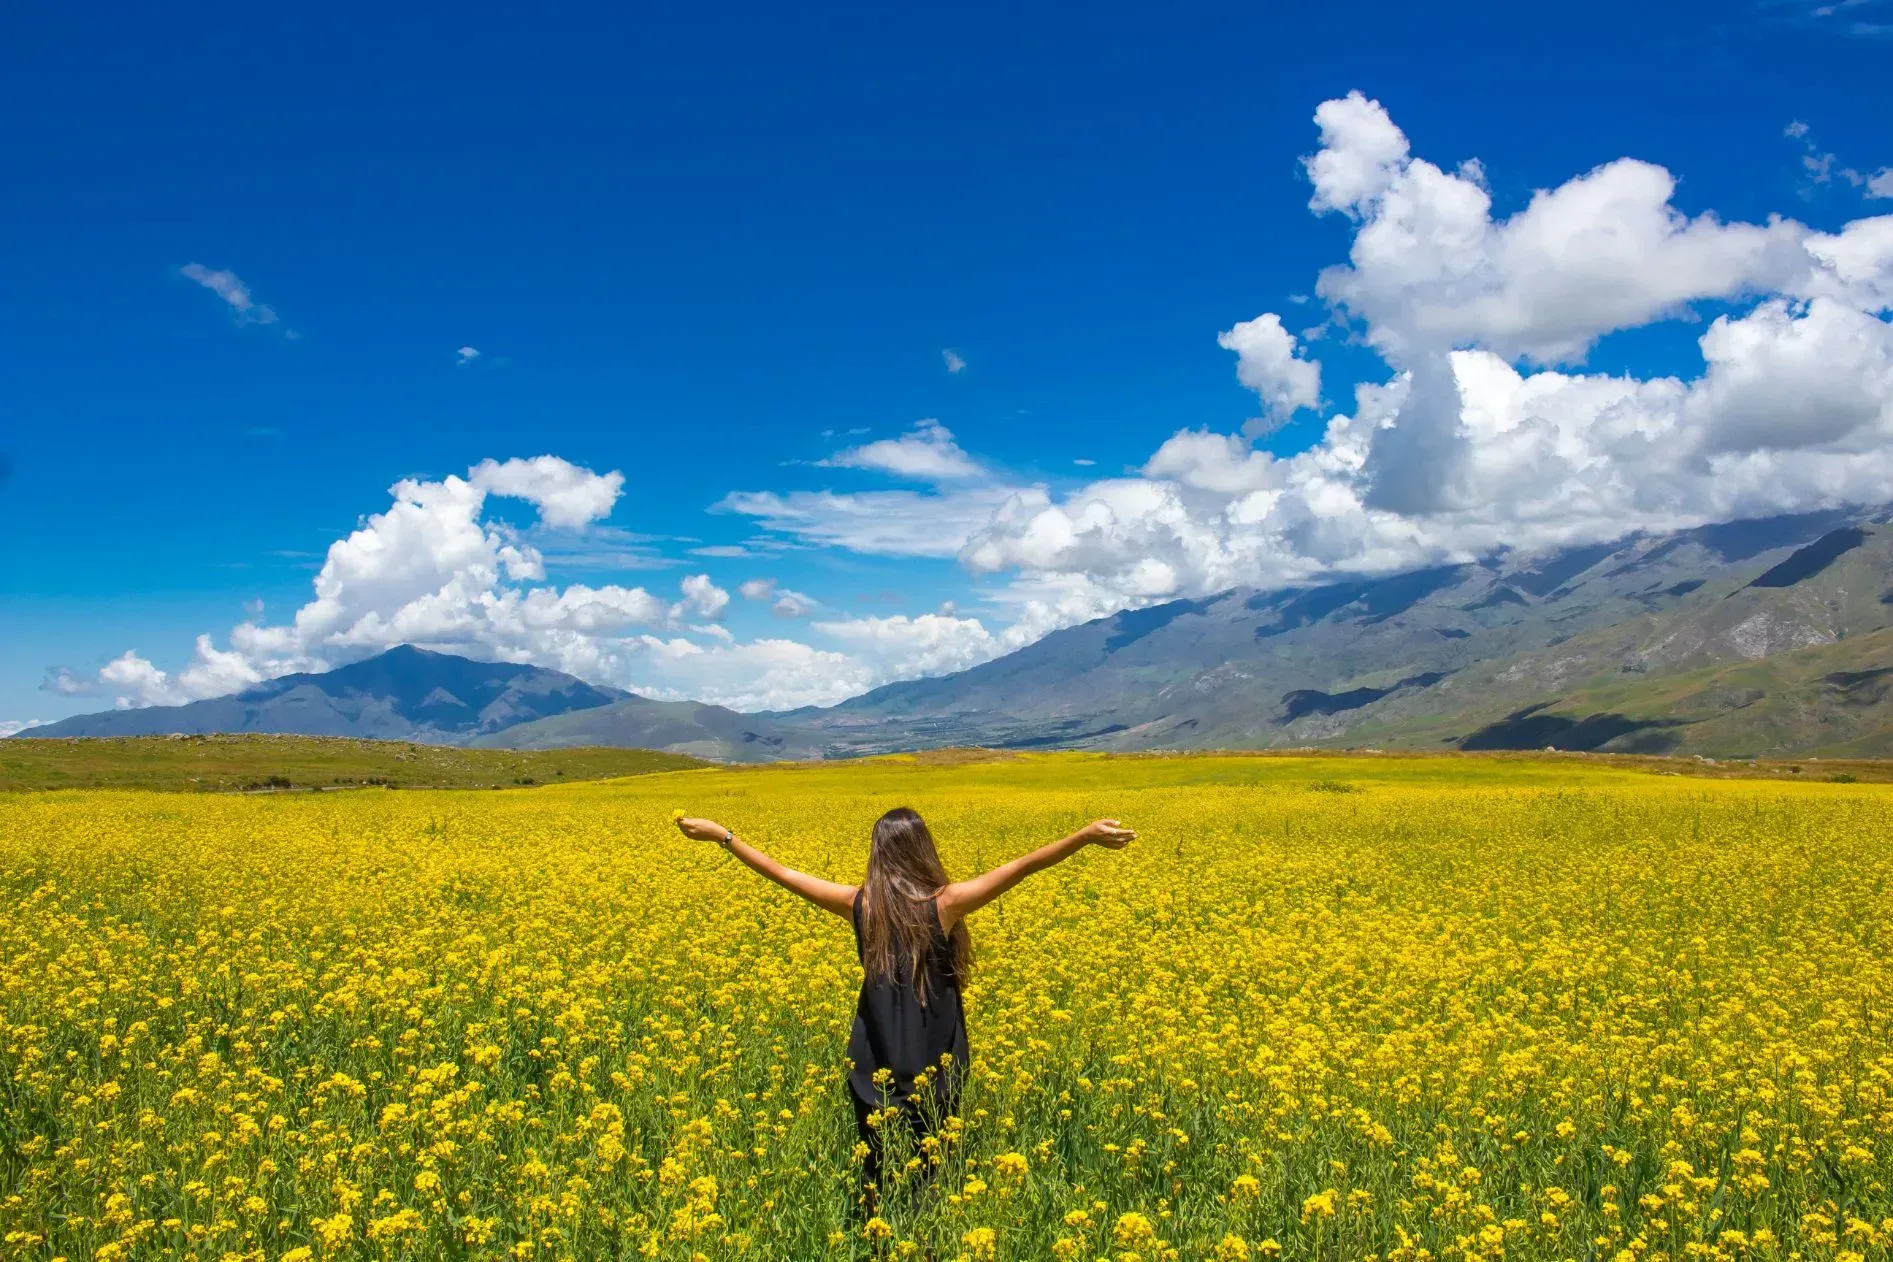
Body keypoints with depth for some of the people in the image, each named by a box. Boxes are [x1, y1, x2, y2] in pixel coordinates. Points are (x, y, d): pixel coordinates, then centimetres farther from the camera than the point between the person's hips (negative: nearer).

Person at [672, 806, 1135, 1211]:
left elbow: (781, 873, 1)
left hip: (874, 1068, 2)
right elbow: (1023, 866, -17)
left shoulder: (859, 904, -6)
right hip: (934, 1066, -1)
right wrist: (1087, 834, -19)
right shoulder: (945, 904, -12)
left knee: (875, 1176, 13)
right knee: (931, 1175, 10)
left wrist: (722, 836, 10)